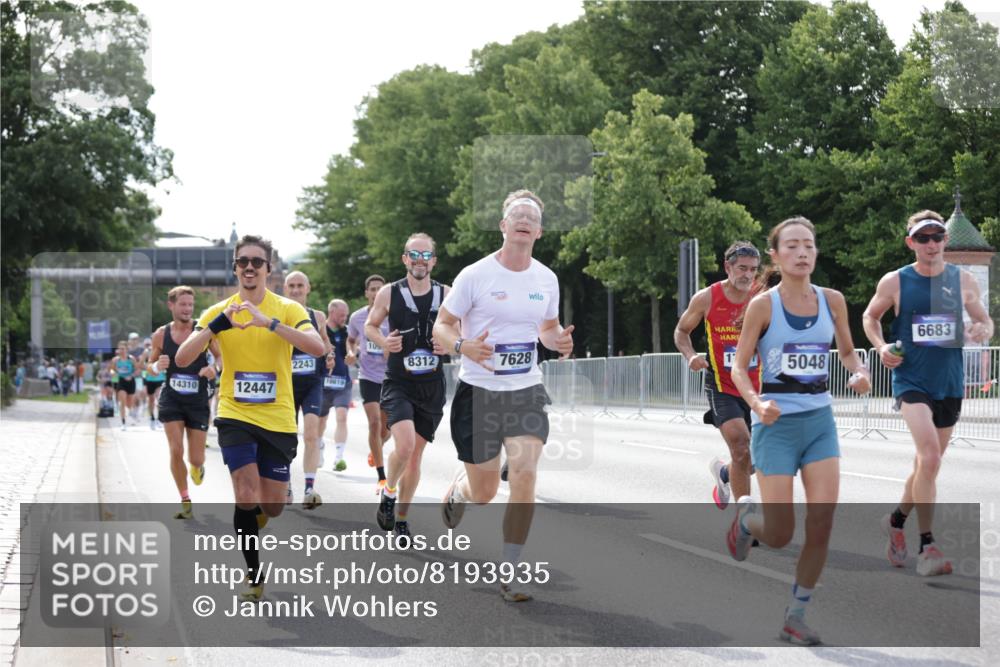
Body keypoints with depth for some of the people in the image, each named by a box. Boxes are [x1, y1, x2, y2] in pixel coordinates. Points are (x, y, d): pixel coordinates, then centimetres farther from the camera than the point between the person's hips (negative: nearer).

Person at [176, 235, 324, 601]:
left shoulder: (288, 309, -3)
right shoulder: (218, 312, 1)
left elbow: (317, 347, -22)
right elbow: (182, 359, -9)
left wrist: (269, 322, -32)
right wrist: (217, 325, -25)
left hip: (278, 419, 0)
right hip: (235, 415, 0)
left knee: (272, 506, 4)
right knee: (247, 498, -15)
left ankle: (251, 522, 42)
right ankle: (254, 575, 4)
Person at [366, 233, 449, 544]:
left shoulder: (445, 294, 1)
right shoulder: (389, 293, -3)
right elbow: (369, 326, 10)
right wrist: (383, 341, -10)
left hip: (432, 386, 3)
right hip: (398, 383, -3)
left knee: (416, 454, 10)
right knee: (405, 445, -23)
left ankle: (401, 518, 26)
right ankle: (388, 492, 7)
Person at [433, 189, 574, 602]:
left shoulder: (547, 279, 4)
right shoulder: (475, 275, -9)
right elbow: (441, 327, -5)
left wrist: (559, 340, -5)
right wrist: (464, 346, -27)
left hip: (527, 391, 3)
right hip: (479, 391, -3)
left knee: (525, 475, -16)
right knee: (483, 492, 6)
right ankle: (457, 490, 47)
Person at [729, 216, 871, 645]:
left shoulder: (833, 301, 2)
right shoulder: (763, 305, -9)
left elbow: (847, 352, 15)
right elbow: (739, 367, -5)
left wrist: (860, 373, -8)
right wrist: (757, 405, -24)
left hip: (820, 421, 3)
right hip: (777, 425, -3)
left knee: (822, 523, -7)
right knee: (779, 536, -2)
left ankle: (795, 618, 9)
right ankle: (746, 516, 35)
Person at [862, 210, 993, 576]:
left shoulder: (963, 280, 3)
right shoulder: (895, 282, -3)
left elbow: (985, 321, 13)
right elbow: (870, 316, 13)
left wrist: (982, 331, -11)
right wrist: (881, 347, -5)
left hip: (950, 383, 4)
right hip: (911, 381, -4)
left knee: (927, 463, 15)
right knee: (930, 457, -21)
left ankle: (896, 519, 41)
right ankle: (927, 547, -16)